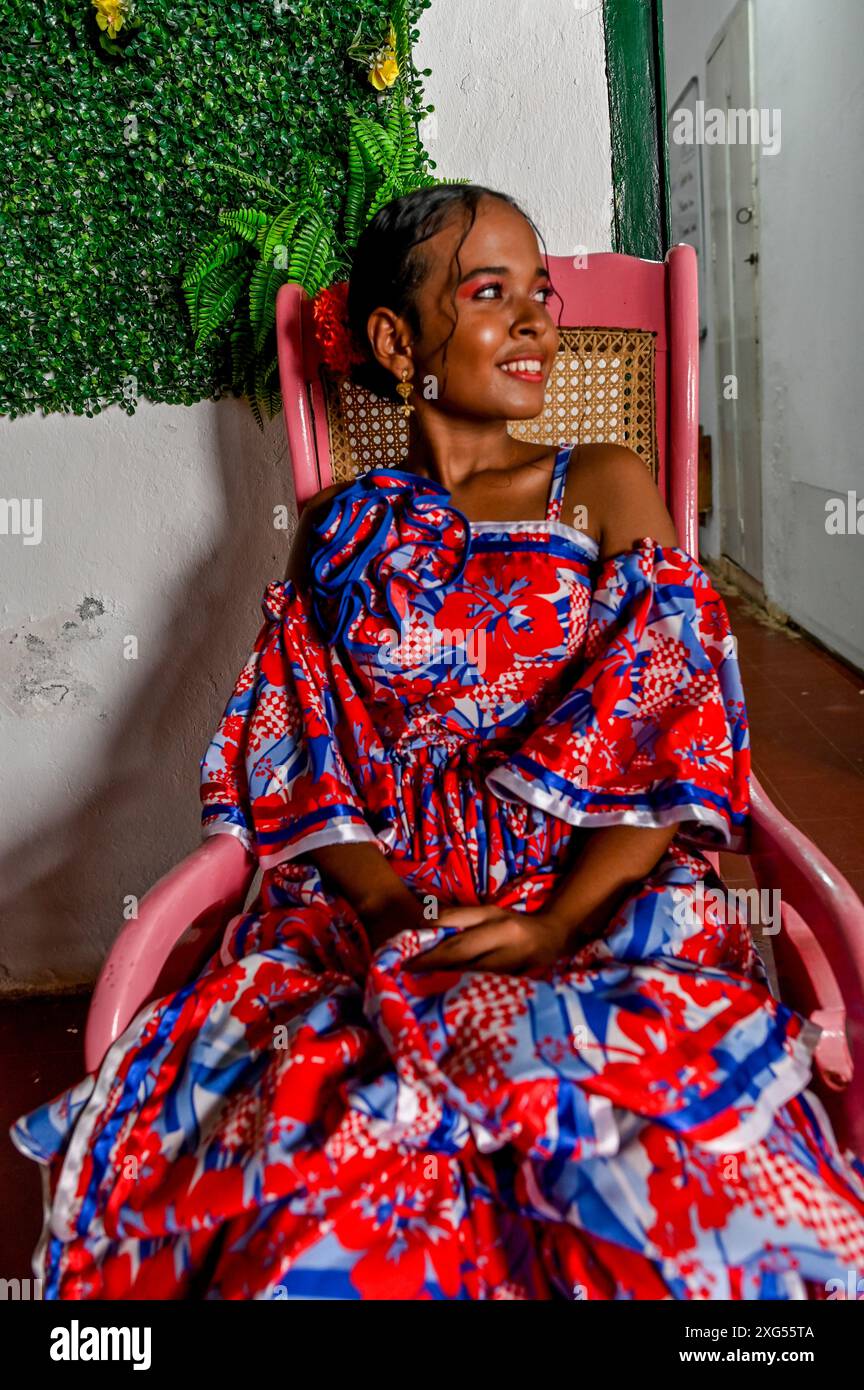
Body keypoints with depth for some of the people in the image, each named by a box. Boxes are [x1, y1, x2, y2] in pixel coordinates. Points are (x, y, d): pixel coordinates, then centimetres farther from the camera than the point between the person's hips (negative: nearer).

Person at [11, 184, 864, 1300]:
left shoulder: (605, 491, 10)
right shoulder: (339, 531, 14)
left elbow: (675, 737, 1)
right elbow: (297, 759, 9)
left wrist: (559, 923, -13)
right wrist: (381, 900, -10)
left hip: (599, 900, 0)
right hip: (374, 906, 1)